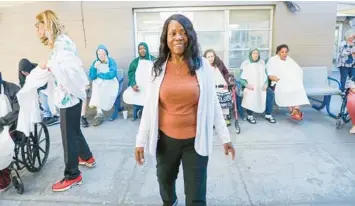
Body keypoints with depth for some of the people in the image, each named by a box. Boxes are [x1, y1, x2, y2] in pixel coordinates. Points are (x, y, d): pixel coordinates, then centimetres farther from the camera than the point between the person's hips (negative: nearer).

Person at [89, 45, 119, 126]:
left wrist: (99, 74, -6)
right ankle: (100, 113, -31)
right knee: (97, 89, -31)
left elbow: (112, 75, -16)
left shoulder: (111, 61, -2)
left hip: (110, 83, -2)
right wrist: (94, 67, -15)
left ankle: (99, 113, -17)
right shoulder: (95, 62, 8)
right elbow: (91, 77, 1)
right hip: (98, 84, 3)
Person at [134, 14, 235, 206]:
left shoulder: (202, 65, -7)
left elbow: (212, 103, -1)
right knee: (165, 180, 25)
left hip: (196, 140, -2)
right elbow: (149, 106, 0)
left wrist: (224, 136, 0)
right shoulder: (158, 67, -4)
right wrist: (141, 140, 0)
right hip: (165, 139, 2)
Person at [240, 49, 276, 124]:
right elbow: (241, 78, -3)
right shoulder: (245, 63, 2)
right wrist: (246, 85, -21)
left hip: (261, 86, 4)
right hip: (250, 87, -4)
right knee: (250, 95, -35)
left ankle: (268, 115, -7)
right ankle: (250, 116, -18)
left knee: (270, 93, -22)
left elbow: (265, 75, 13)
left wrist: (266, 84, -7)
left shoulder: (262, 62, 14)